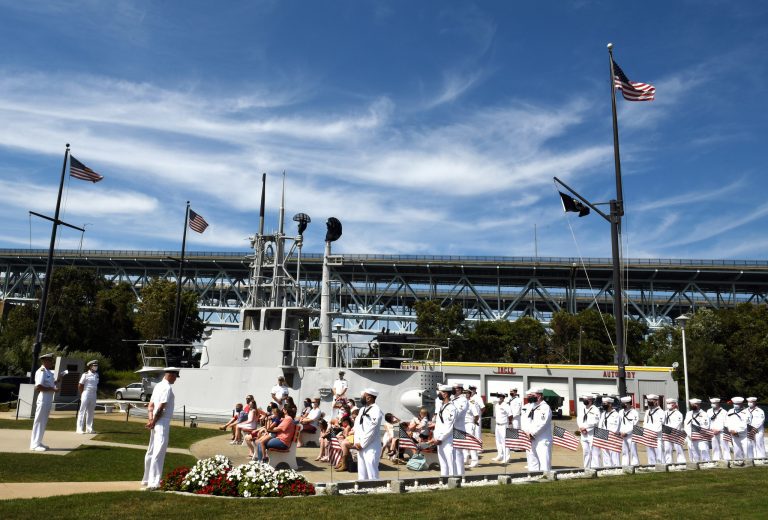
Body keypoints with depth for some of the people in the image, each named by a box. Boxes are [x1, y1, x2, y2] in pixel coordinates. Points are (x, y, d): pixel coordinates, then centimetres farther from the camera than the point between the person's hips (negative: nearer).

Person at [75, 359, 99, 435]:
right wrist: (82, 394, -2)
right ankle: (79, 429, 0)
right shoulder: (85, 374, -7)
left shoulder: (97, 375, 11)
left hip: (93, 395, 6)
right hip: (86, 394, -6)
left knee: (91, 412, 10)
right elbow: (80, 385, -4)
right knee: (83, 411, -4)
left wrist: (94, 392, 11)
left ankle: (89, 428, 16)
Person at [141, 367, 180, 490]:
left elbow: (151, 405, 12)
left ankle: (147, 479, 29)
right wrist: (153, 422, -10)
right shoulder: (168, 388, -14)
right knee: (159, 453, -7)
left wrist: (150, 420, 1)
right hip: (162, 423, -9)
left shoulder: (158, 386, 14)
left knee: (151, 451, 17)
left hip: (155, 424, 10)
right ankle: (153, 482, -7)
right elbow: (161, 408, -19)